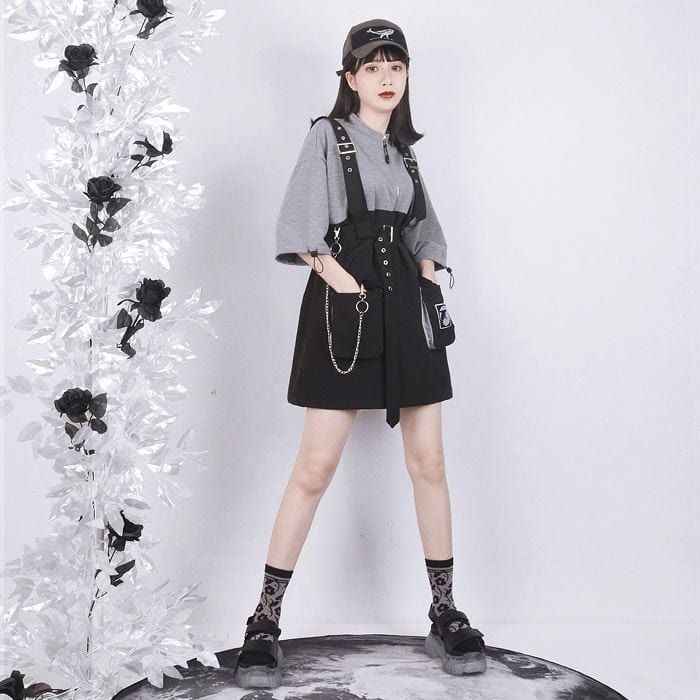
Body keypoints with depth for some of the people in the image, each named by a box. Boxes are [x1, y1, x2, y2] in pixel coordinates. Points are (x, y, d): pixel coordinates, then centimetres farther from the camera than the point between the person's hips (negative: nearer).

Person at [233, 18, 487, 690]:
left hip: (408, 307, 5)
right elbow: (299, 230, -6)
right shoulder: (327, 135, 4)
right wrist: (340, 277, -16)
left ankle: (445, 616, 15)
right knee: (315, 467, -7)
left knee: (429, 463, 4)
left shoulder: (405, 148, 20)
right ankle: (264, 622, 4)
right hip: (346, 305, -5)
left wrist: (427, 275, 4)